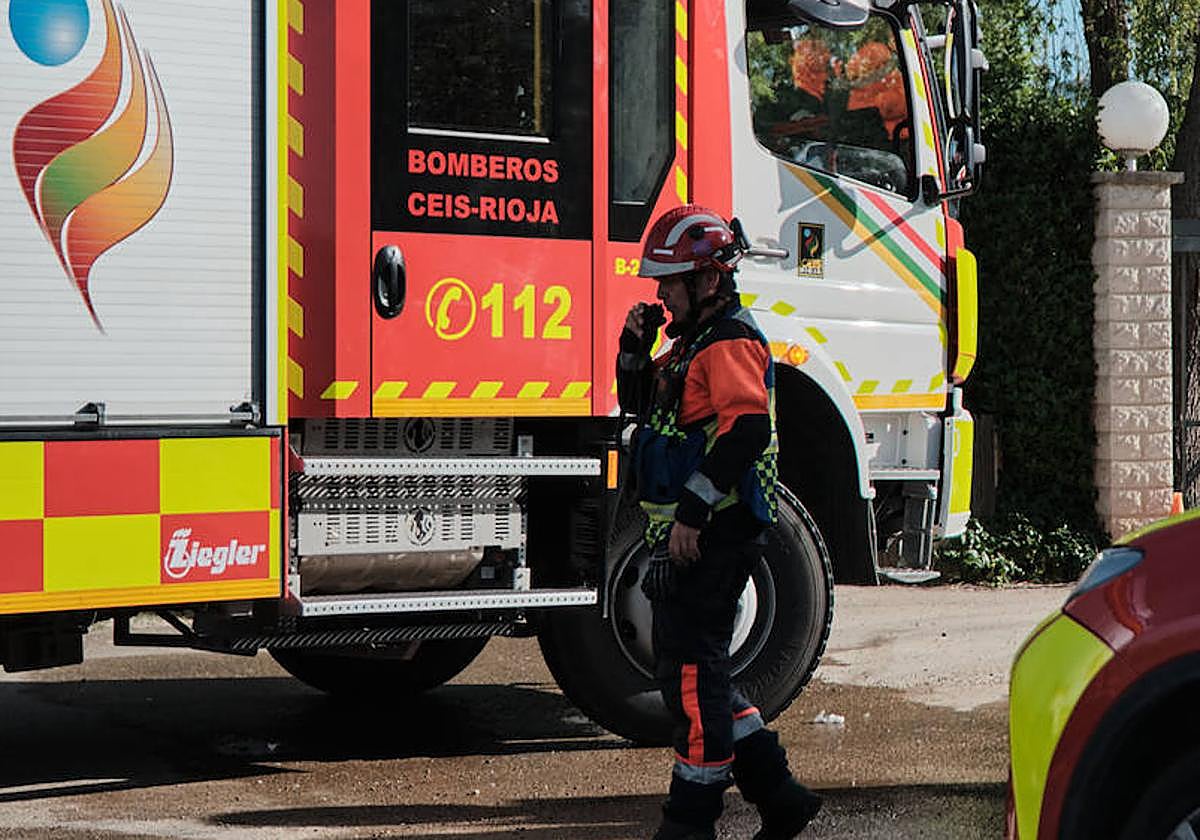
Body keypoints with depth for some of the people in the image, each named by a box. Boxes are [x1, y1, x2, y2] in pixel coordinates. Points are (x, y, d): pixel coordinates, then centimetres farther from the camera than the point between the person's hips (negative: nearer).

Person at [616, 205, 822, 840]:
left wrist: (693, 512, -28)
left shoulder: (731, 341, -13)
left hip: (712, 535, -11)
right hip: (686, 533, 11)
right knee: (691, 669, 13)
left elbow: (747, 430, -26)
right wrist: (635, 347, 11)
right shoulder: (692, 342, 19)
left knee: (692, 671, -6)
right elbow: (639, 405, 29)